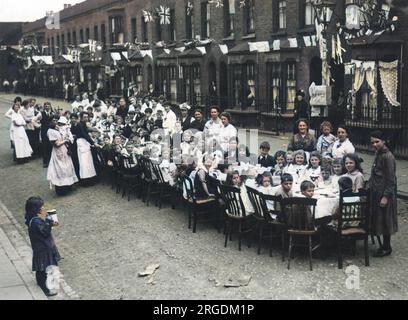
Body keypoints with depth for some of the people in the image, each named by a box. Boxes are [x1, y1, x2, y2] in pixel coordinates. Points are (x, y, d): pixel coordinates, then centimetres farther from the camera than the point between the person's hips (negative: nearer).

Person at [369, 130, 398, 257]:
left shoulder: (388, 156, -18)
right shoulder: (378, 154, 9)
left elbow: (391, 179, -19)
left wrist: (386, 196, -21)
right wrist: (370, 185, 17)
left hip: (384, 193, -9)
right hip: (376, 192, 9)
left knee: (384, 220, 1)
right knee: (378, 218, 14)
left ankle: (387, 248, 13)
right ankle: (385, 245, 25)